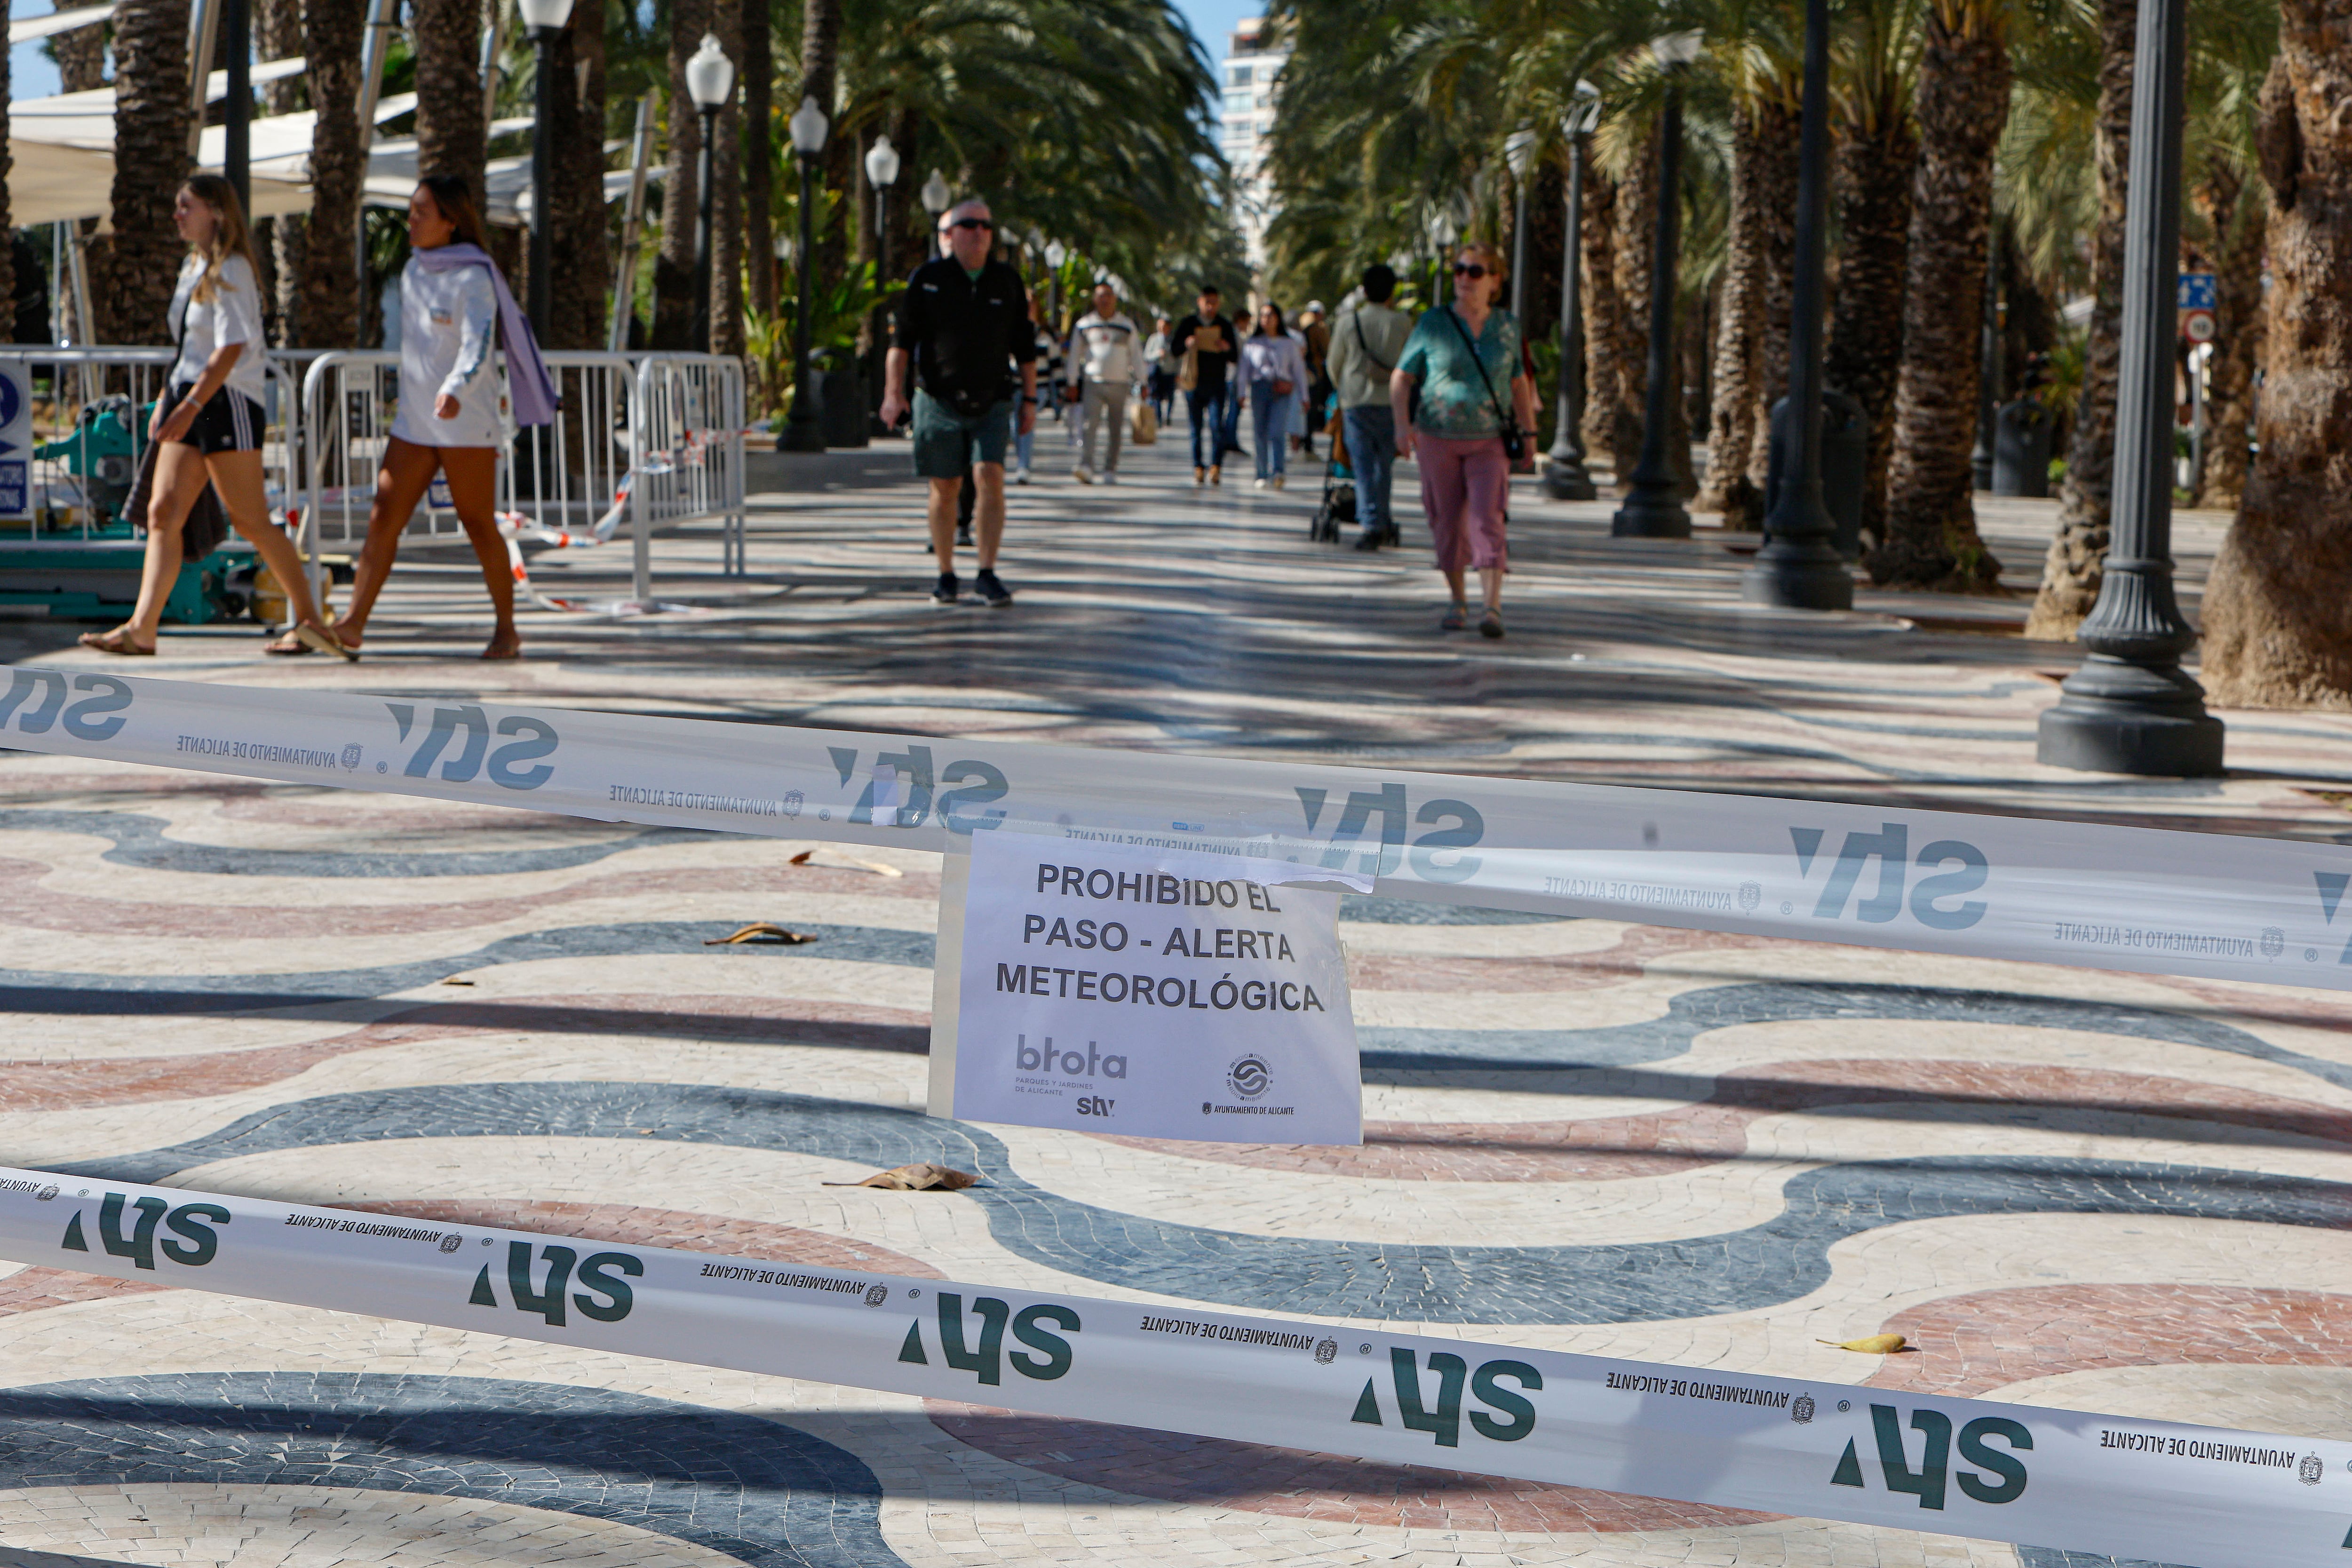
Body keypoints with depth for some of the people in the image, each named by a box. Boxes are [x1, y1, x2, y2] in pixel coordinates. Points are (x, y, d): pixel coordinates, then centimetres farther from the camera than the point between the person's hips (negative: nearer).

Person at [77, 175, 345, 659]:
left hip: (226, 401, -9)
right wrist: (165, 401, 19)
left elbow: (231, 348, -19)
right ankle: (141, 628, -7)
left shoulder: (231, 270, -10)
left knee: (250, 520, -5)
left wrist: (191, 405, -26)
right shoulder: (192, 267, 17)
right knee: (163, 511, -2)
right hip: (189, 401, 9)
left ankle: (308, 619, 5)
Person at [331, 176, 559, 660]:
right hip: (413, 420, 7)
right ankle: (353, 625, -5)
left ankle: (506, 629, 13)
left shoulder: (474, 278, -11)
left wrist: (455, 390, -43)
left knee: (478, 526, 1)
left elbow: (478, 344, -26)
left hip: (466, 421, -7)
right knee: (383, 518, -2)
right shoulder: (413, 271, 11)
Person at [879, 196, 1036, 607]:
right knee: (944, 488, 3)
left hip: (992, 403, 1)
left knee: (990, 477, -15)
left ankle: (987, 574, -10)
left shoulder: (1007, 282, 8)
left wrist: (1030, 399, 10)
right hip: (939, 400, -1)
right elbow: (902, 339, 2)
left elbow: (1025, 346, 13)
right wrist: (894, 391, -8)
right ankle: (946, 575, 16)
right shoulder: (927, 279, 2)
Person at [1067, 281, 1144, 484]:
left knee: (1116, 430, 3)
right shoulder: (1085, 325, 8)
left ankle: (1110, 471, 10)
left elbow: (1136, 355, 12)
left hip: (1120, 384, 1)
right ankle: (1086, 467, -25)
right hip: (1093, 383, -1)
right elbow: (1075, 354, 12)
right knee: (1089, 425, -16)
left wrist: (1141, 382, 6)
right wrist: (1073, 382, 8)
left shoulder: (1127, 325, 10)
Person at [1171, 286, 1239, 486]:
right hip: (1193, 384, 1)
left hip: (1217, 385, -1)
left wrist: (1228, 349, -13)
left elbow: (1235, 358, 9)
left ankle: (1216, 467, -11)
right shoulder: (1188, 324, 6)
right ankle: (1198, 468, 8)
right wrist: (1186, 344, -14)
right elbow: (1174, 350, 6)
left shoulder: (1225, 326, 7)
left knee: (1217, 426, -13)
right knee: (1196, 428, 3)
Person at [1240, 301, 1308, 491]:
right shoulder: (1251, 343, 14)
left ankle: (1278, 473, -27)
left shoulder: (1289, 343, 12)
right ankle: (1263, 476, 4)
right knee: (1260, 434, -2)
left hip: (1282, 391, -2)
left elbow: (1298, 369, 12)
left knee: (1277, 431, -17)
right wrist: (1242, 394, 1)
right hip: (1259, 388, 2)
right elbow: (1245, 369, 12)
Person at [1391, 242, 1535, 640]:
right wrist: (1402, 423, -13)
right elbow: (1401, 378, 1)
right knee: (1448, 522, 6)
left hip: (1489, 441, 0)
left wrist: (1529, 432, 10)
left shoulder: (1507, 326, 5)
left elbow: (1519, 384, 15)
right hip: (1438, 438, 0)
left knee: (1487, 519, -13)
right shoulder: (1433, 323, -1)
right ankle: (1458, 604, 21)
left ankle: (1493, 608, -20)